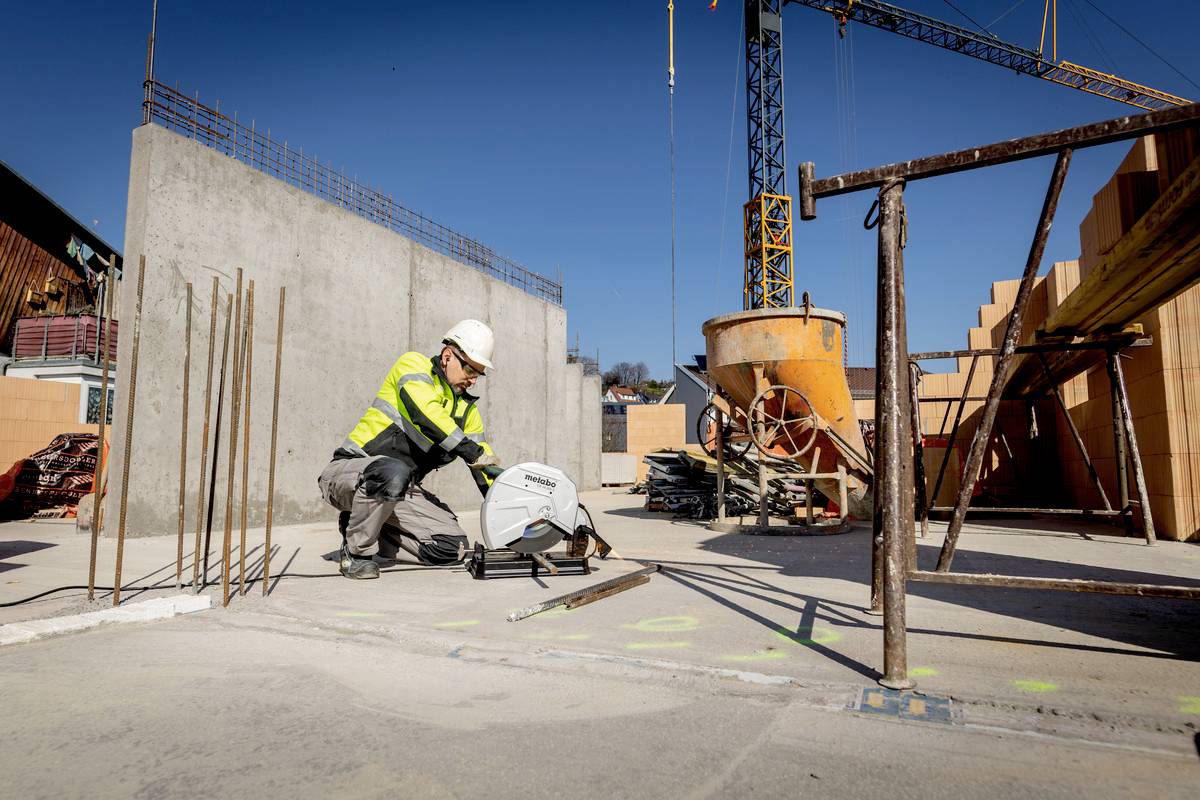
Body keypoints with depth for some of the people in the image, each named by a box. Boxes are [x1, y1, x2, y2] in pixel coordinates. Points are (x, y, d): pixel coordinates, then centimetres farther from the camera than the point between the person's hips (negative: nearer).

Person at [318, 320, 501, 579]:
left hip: (399, 490, 6)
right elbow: (426, 413, -28)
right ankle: (356, 552, -13)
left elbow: (486, 468, 8)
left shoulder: (467, 409, 8)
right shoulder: (413, 364, -8)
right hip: (348, 471, -6)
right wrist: (472, 452, -31)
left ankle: (371, 523, 13)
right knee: (393, 473, -40)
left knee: (454, 548, -6)